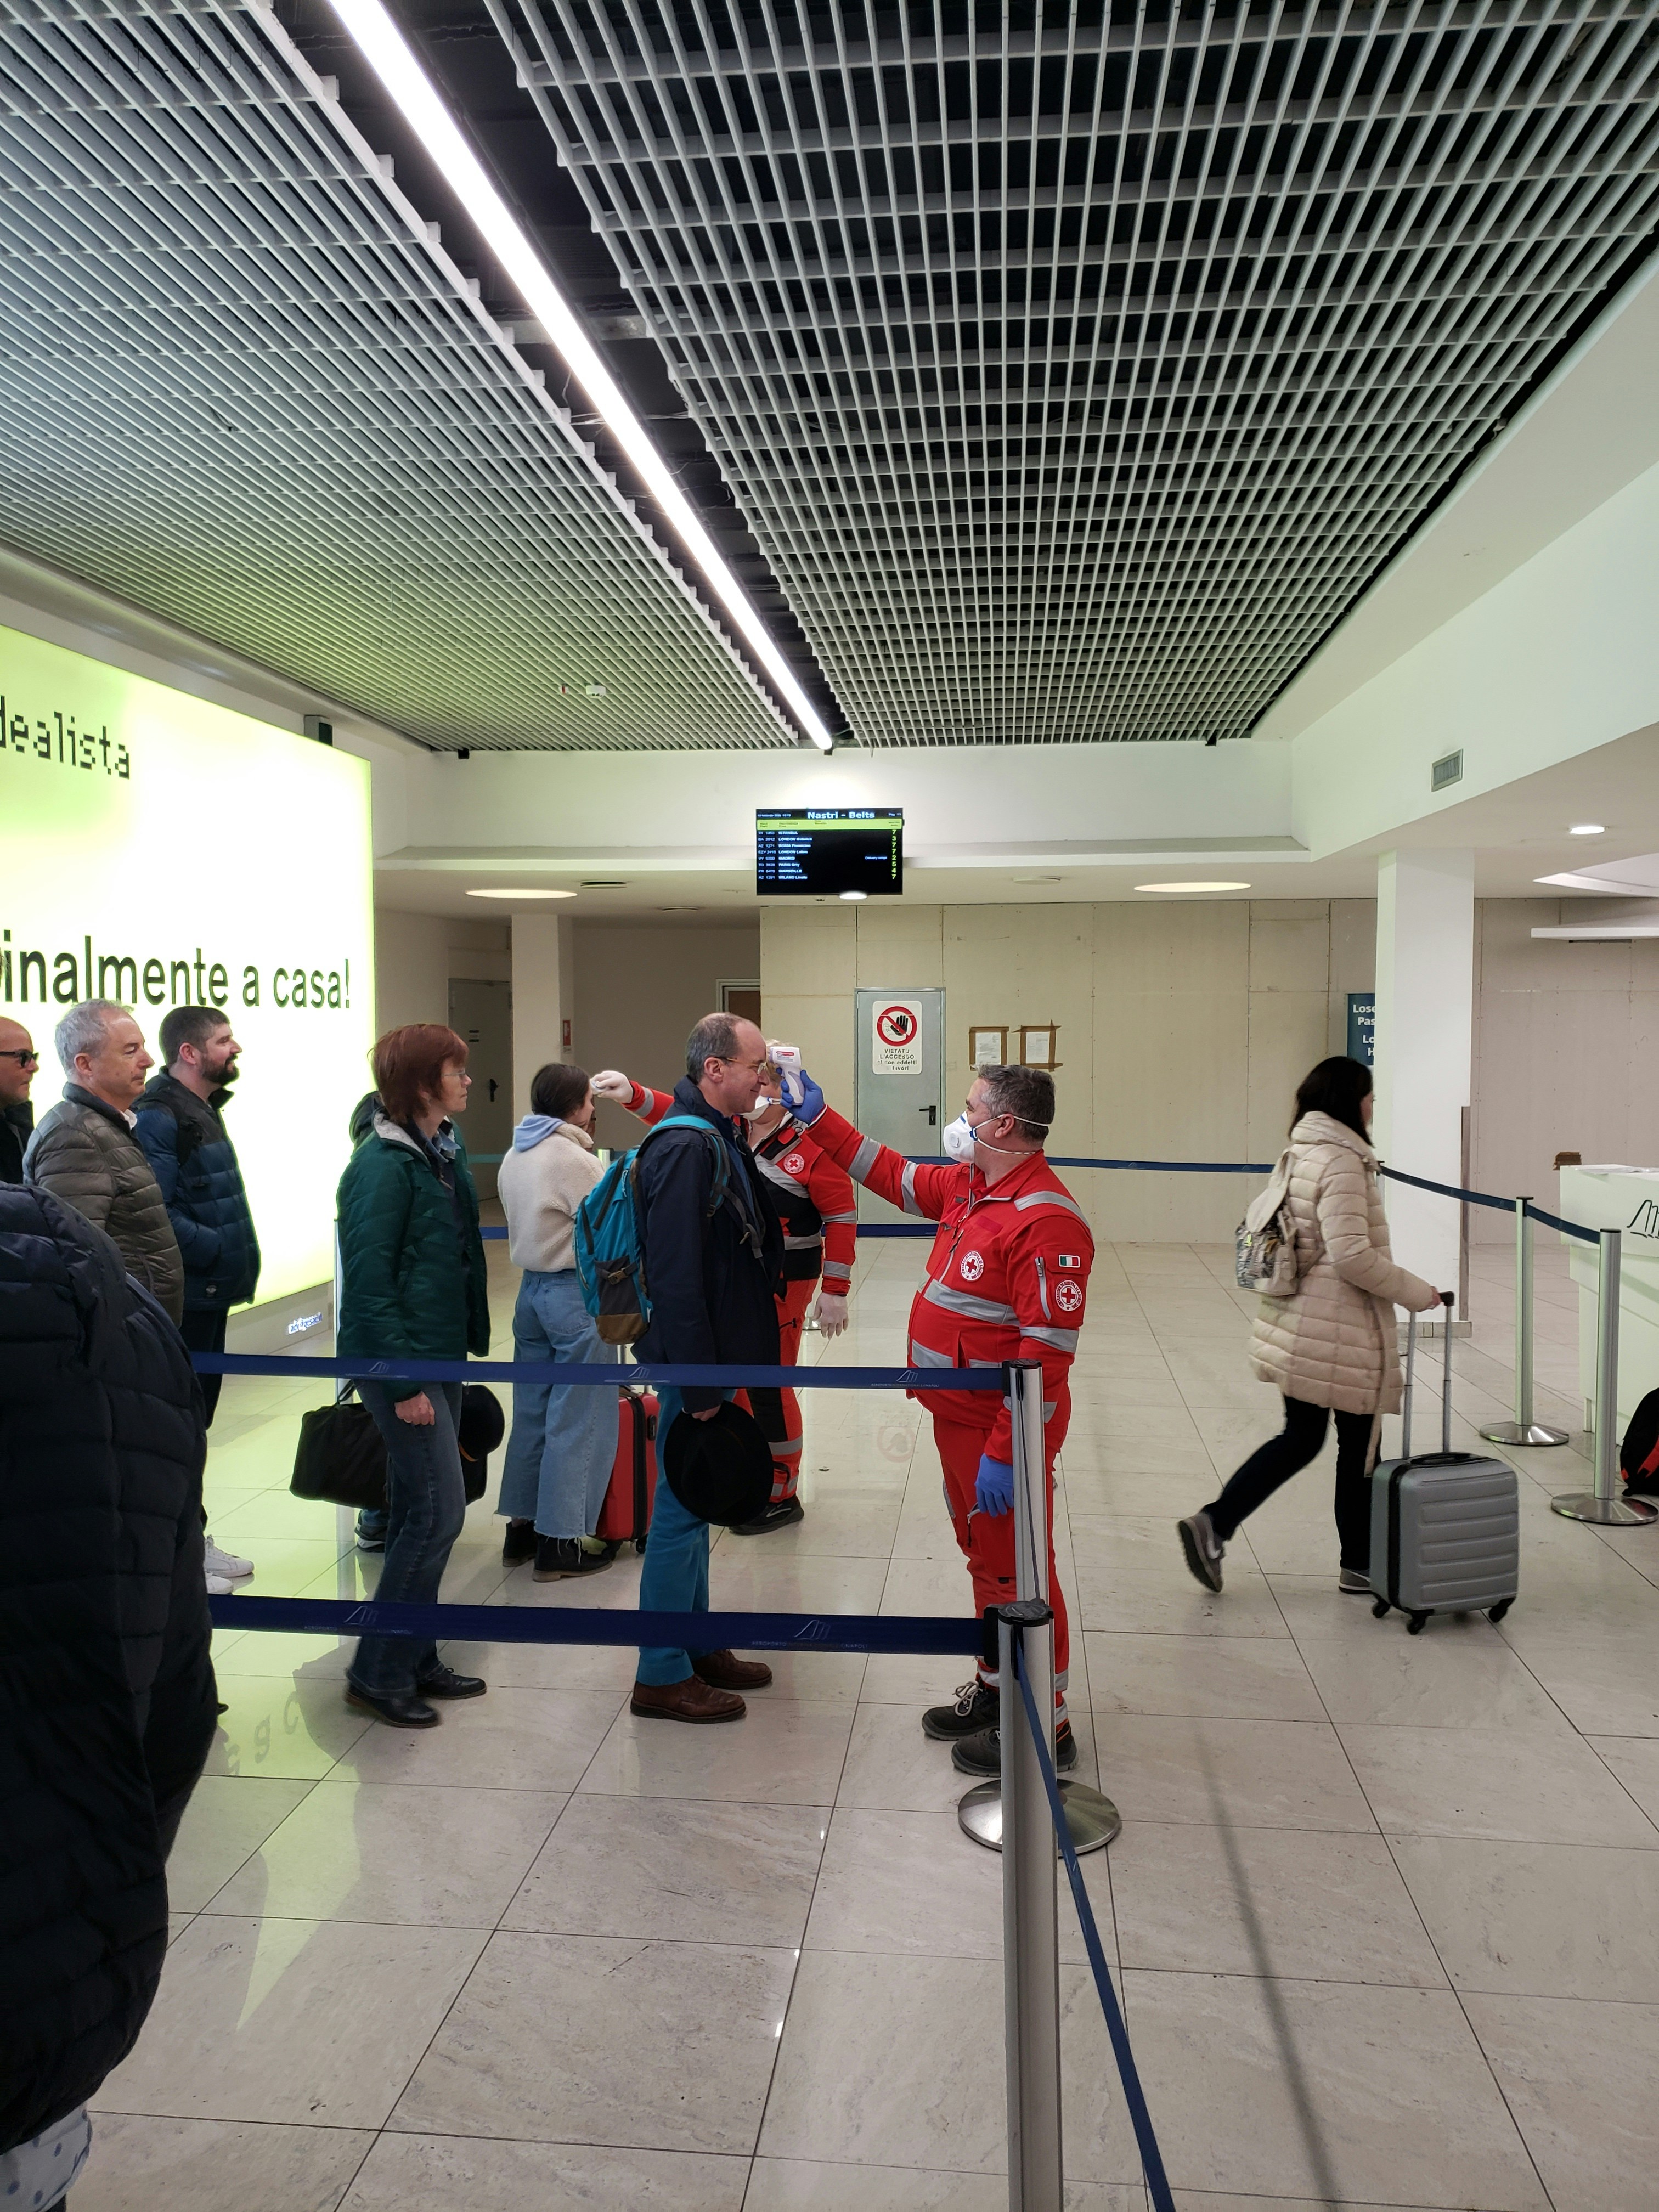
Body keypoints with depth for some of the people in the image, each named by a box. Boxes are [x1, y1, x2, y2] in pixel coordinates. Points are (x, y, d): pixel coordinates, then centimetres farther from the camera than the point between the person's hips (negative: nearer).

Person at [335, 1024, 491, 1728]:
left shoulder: (443, 1153, 10)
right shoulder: (383, 1165, -17)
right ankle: (378, 1673, 8)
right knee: (438, 1512, -6)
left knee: (418, 1513, 15)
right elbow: (368, 1282, -20)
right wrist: (403, 1382, -19)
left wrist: (465, 1343, 13)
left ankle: (414, 1658, 26)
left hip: (440, 1354, 9)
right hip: (401, 1362, -9)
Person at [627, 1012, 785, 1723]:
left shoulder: (723, 1139, 10)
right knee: (682, 1511, 1)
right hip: (692, 1357, -10)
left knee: (696, 1505, 19)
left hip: (716, 1351, 10)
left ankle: (697, 1647, 33)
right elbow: (675, 1276, -25)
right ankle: (663, 1678, 14)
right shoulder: (684, 1149, -22)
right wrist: (698, 1383, -23)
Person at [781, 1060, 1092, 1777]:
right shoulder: (966, 1187, 5)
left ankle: (1043, 1725, 19)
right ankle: (996, 1690, 39)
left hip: (1002, 1429, -10)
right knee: (985, 1559, 22)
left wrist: (1006, 1453, -26)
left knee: (1016, 1571, 3)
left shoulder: (1045, 1220, -24)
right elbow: (892, 1175, 21)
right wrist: (818, 1117, 18)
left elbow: (1047, 1353, -27)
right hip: (959, 1419, 10)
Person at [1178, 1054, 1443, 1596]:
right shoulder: (1341, 1162, -18)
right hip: (1341, 1332, -9)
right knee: (1359, 1446, 8)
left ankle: (1213, 1523, 6)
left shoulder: (1299, 1155, 11)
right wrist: (1416, 1293, -12)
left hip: (1299, 1328, 9)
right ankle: (1360, 1566, 22)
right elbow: (1352, 1255, -24)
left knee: (1299, 1438, 16)